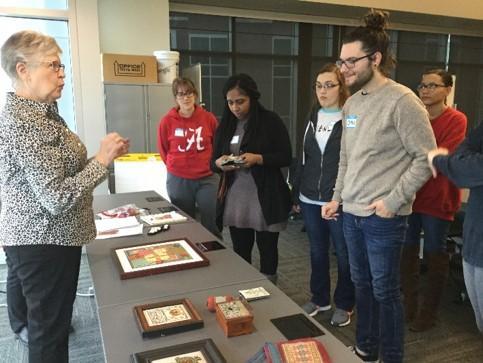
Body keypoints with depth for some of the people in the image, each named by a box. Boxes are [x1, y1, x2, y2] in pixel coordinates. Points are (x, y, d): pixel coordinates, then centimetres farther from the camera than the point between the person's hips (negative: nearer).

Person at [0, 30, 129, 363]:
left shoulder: (39, 112, 7)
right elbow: (57, 198, -28)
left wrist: (101, 156, 5)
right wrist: (102, 160, -20)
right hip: (45, 242, -10)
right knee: (50, 329, 6)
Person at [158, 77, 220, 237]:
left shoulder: (209, 118, -4)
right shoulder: (167, 121, -6)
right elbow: (164, 150, 8)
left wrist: (207, 164, 10)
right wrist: (177, 167, 11)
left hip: (207, 179, 0)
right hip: (178, 180, 0)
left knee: (212, 224, 2)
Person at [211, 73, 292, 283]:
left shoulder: (270, 121, -5)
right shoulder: (226, 124, 8)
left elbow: (286, 157, -5)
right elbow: (213, 161, 11)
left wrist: (258, 158, -21)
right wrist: (219, 163, -12)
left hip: (265, 198, -4)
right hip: (234, 199, 4)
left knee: (267, 251, 9)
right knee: (240, 252, 12)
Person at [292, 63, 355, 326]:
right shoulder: (313, 117, 10)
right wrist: (296, 194, 13)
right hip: (310, 200, 6)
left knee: (343, 254, 10)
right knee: (317, 251, 18)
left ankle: (344, 304, 28)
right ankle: (319, 298, 35)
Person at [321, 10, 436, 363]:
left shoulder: (401, 100, -13)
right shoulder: (352, 103, 10)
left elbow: (426, 157, -13)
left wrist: (393, 200, -15)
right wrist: (337, 197, 14)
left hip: (383, 218, -7)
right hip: (352, 213, 7)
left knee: (385, 291, 6)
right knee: (362, 284, 18)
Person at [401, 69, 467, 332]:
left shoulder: (456, 120, -8)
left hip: (437, 198, -5)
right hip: (409, 194, 5)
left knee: (435, 254, 8)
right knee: (407, 251, 12)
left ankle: (428, 311, 23)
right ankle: (408, 305, 29)